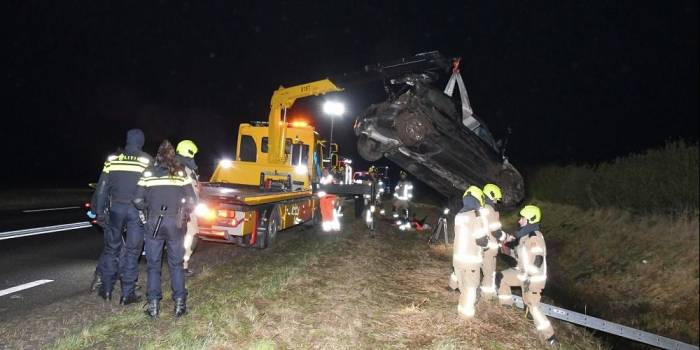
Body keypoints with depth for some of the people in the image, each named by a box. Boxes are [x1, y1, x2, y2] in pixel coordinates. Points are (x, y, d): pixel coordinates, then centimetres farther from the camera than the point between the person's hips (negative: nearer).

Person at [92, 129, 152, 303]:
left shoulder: (113, 159, 2)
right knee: (132, 251, 4)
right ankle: (127, 294, 8)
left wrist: (99, 212, 9)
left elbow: (102, 187, 3)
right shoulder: (148, 161, -2)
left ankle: (106, 289, 21)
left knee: (111, 248, 15)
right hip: (137, 210, -2)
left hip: (116, 208, 2)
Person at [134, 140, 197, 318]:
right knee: (176, 264, 10)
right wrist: (184, 215, 16)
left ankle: (154, 305, 11)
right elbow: (191, 201, -2)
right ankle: (180, 303, 10)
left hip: (154, 223, 0)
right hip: (175, 223, 0)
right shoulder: (181, 173, 0)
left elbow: (138, 201, 0)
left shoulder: (148, 173, 1)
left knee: (153, 265, 11)